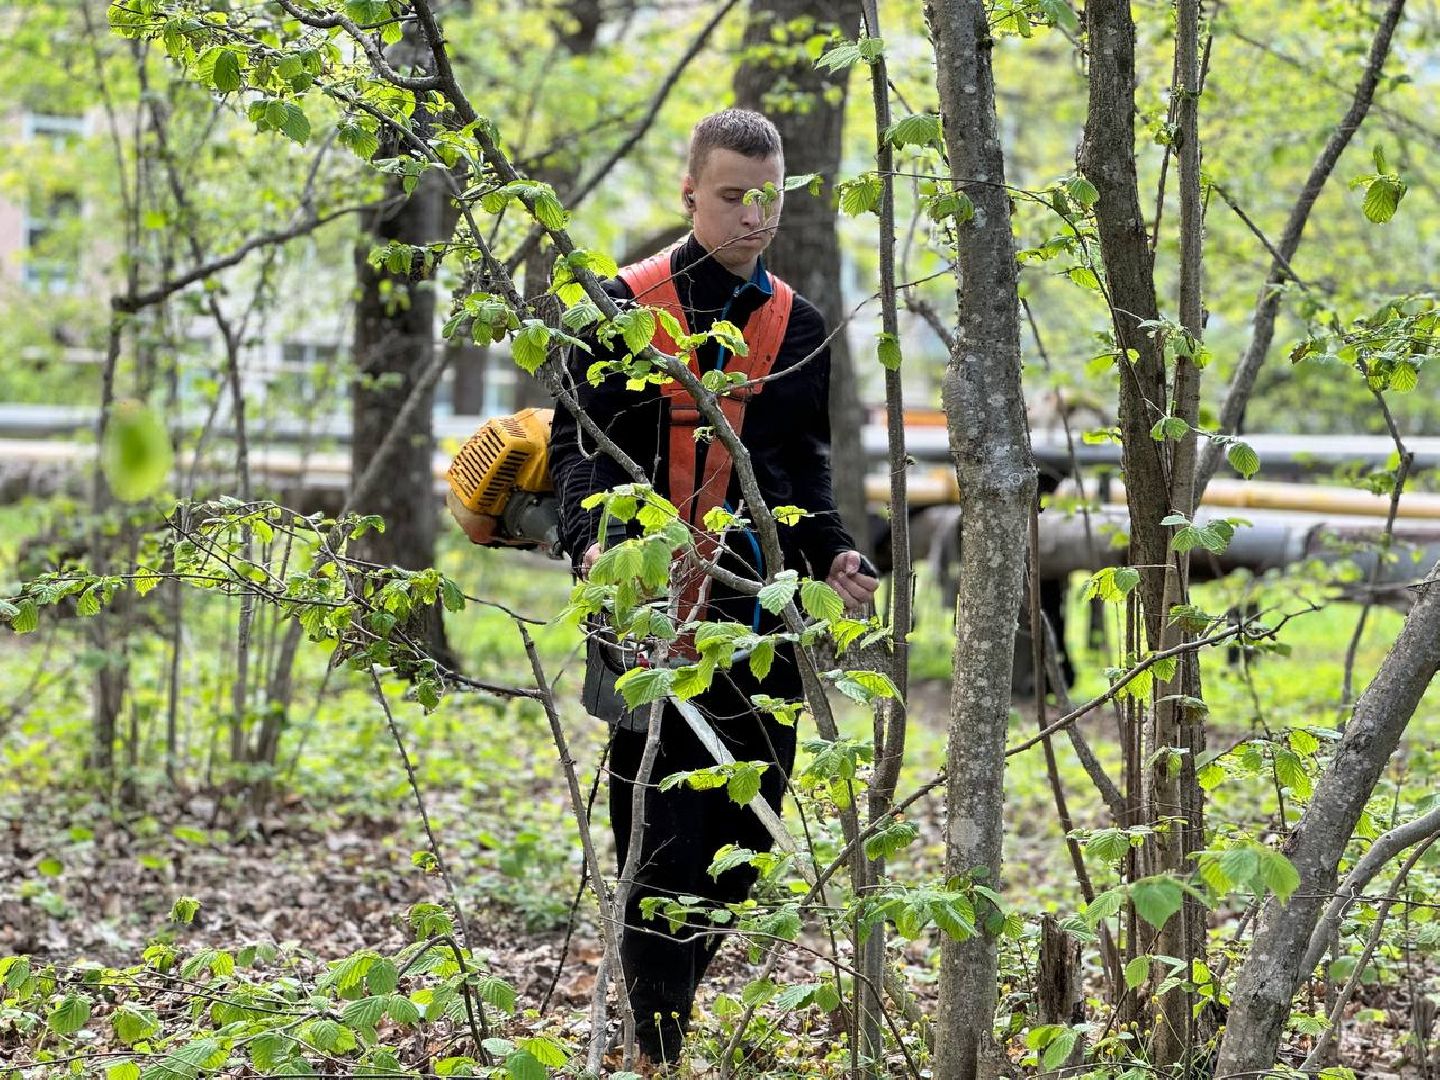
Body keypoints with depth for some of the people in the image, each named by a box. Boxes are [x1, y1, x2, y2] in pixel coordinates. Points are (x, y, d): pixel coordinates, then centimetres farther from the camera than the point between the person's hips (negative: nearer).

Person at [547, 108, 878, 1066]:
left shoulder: (799, 324, 14)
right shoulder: (627, 309, -1)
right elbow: (581, 442, -4)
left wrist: (833, 553, 3)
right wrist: (593, 537, -22)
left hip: (765, 617, 5)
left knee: (745, 839, 10)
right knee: (663, 840, -7)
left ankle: (676, 1012, 28)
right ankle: (661, 1049, -1)